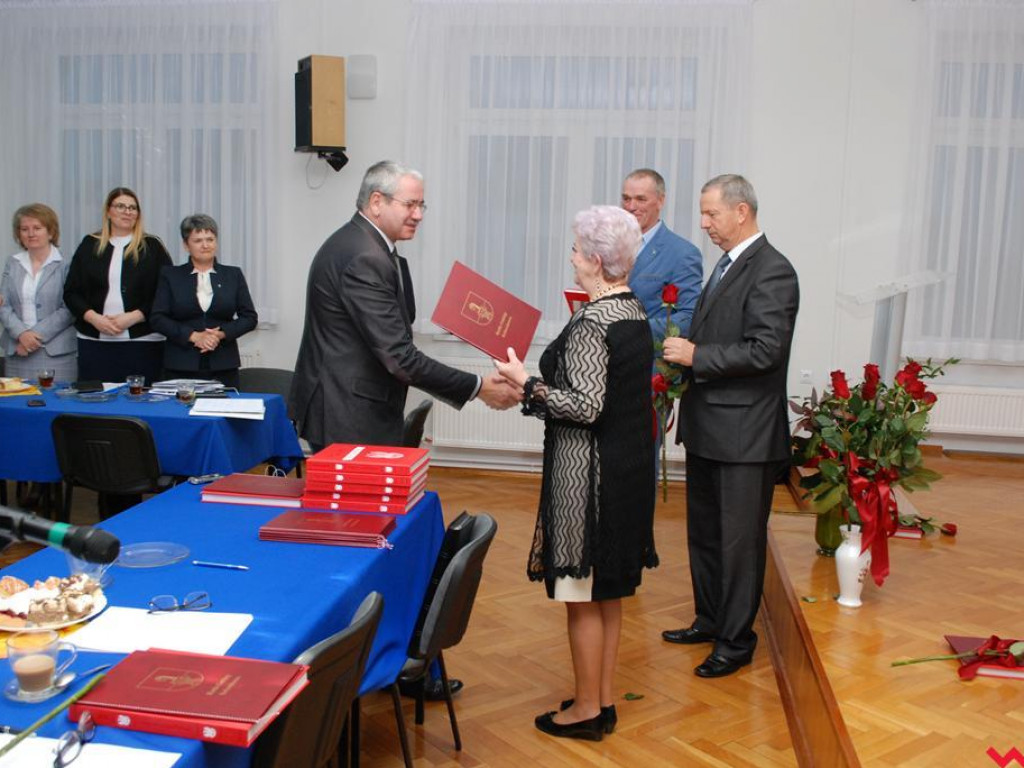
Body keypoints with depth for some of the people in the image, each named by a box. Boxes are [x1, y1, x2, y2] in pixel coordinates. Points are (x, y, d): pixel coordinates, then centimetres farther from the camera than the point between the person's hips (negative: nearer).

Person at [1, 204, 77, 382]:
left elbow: (68, 310, -7)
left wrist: (36, 334, -13)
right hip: (17, 354, 4)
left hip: (56, 354, -4)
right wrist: (22, 333, -11)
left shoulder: (65, 265, -2)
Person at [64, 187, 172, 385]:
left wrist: (134, 317, -11)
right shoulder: (89, 245, 12)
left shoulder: (152, 247, 5)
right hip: (94, 341, 2)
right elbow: (71, 292, 11)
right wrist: (93, 317, -6)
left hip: (142, 341, -2)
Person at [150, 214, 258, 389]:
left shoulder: (233, 275, 10)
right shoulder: (170, 275, 8)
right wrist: (193, 336, -11)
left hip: (223, 367, 1)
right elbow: (158, 319, 1)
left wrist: (221, 334, -9)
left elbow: (250, 317, 7)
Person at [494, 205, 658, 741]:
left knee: (582, 595, 4)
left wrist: (527, 383, -15)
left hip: (589, 472, -9)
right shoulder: (634, 311, 9)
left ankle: (587, 709, 17)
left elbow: (586, 405, -24)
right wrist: (534, 384, 16)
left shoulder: (591, 322, -19)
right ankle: (604, 700, 29)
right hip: (628, 465, 10)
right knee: (608, 589, 17)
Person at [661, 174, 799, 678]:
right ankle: (709, 619, 36)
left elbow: (765, 350, -23)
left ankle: (736, 641, 17)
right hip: (708, 428, 10)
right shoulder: (727, 265, 13)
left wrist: (696, 355, -19)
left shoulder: (771, 272, -16)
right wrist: (682, 357, 3)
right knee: (704, 532, 20)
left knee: (739, 541, 4)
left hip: (744, 434, -9)